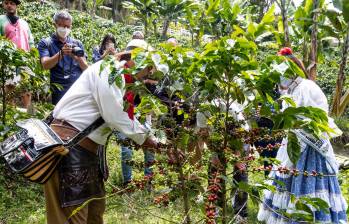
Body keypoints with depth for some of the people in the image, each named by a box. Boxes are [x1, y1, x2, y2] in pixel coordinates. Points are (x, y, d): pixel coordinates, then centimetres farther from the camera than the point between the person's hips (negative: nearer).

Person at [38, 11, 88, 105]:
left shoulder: (77, 43, 15)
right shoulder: (45, 43, 7)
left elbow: (86, 68, 8)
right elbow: (45, 65, -9)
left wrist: (78, 58, -12)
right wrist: (61, 53, -23)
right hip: (59, 92, -2)